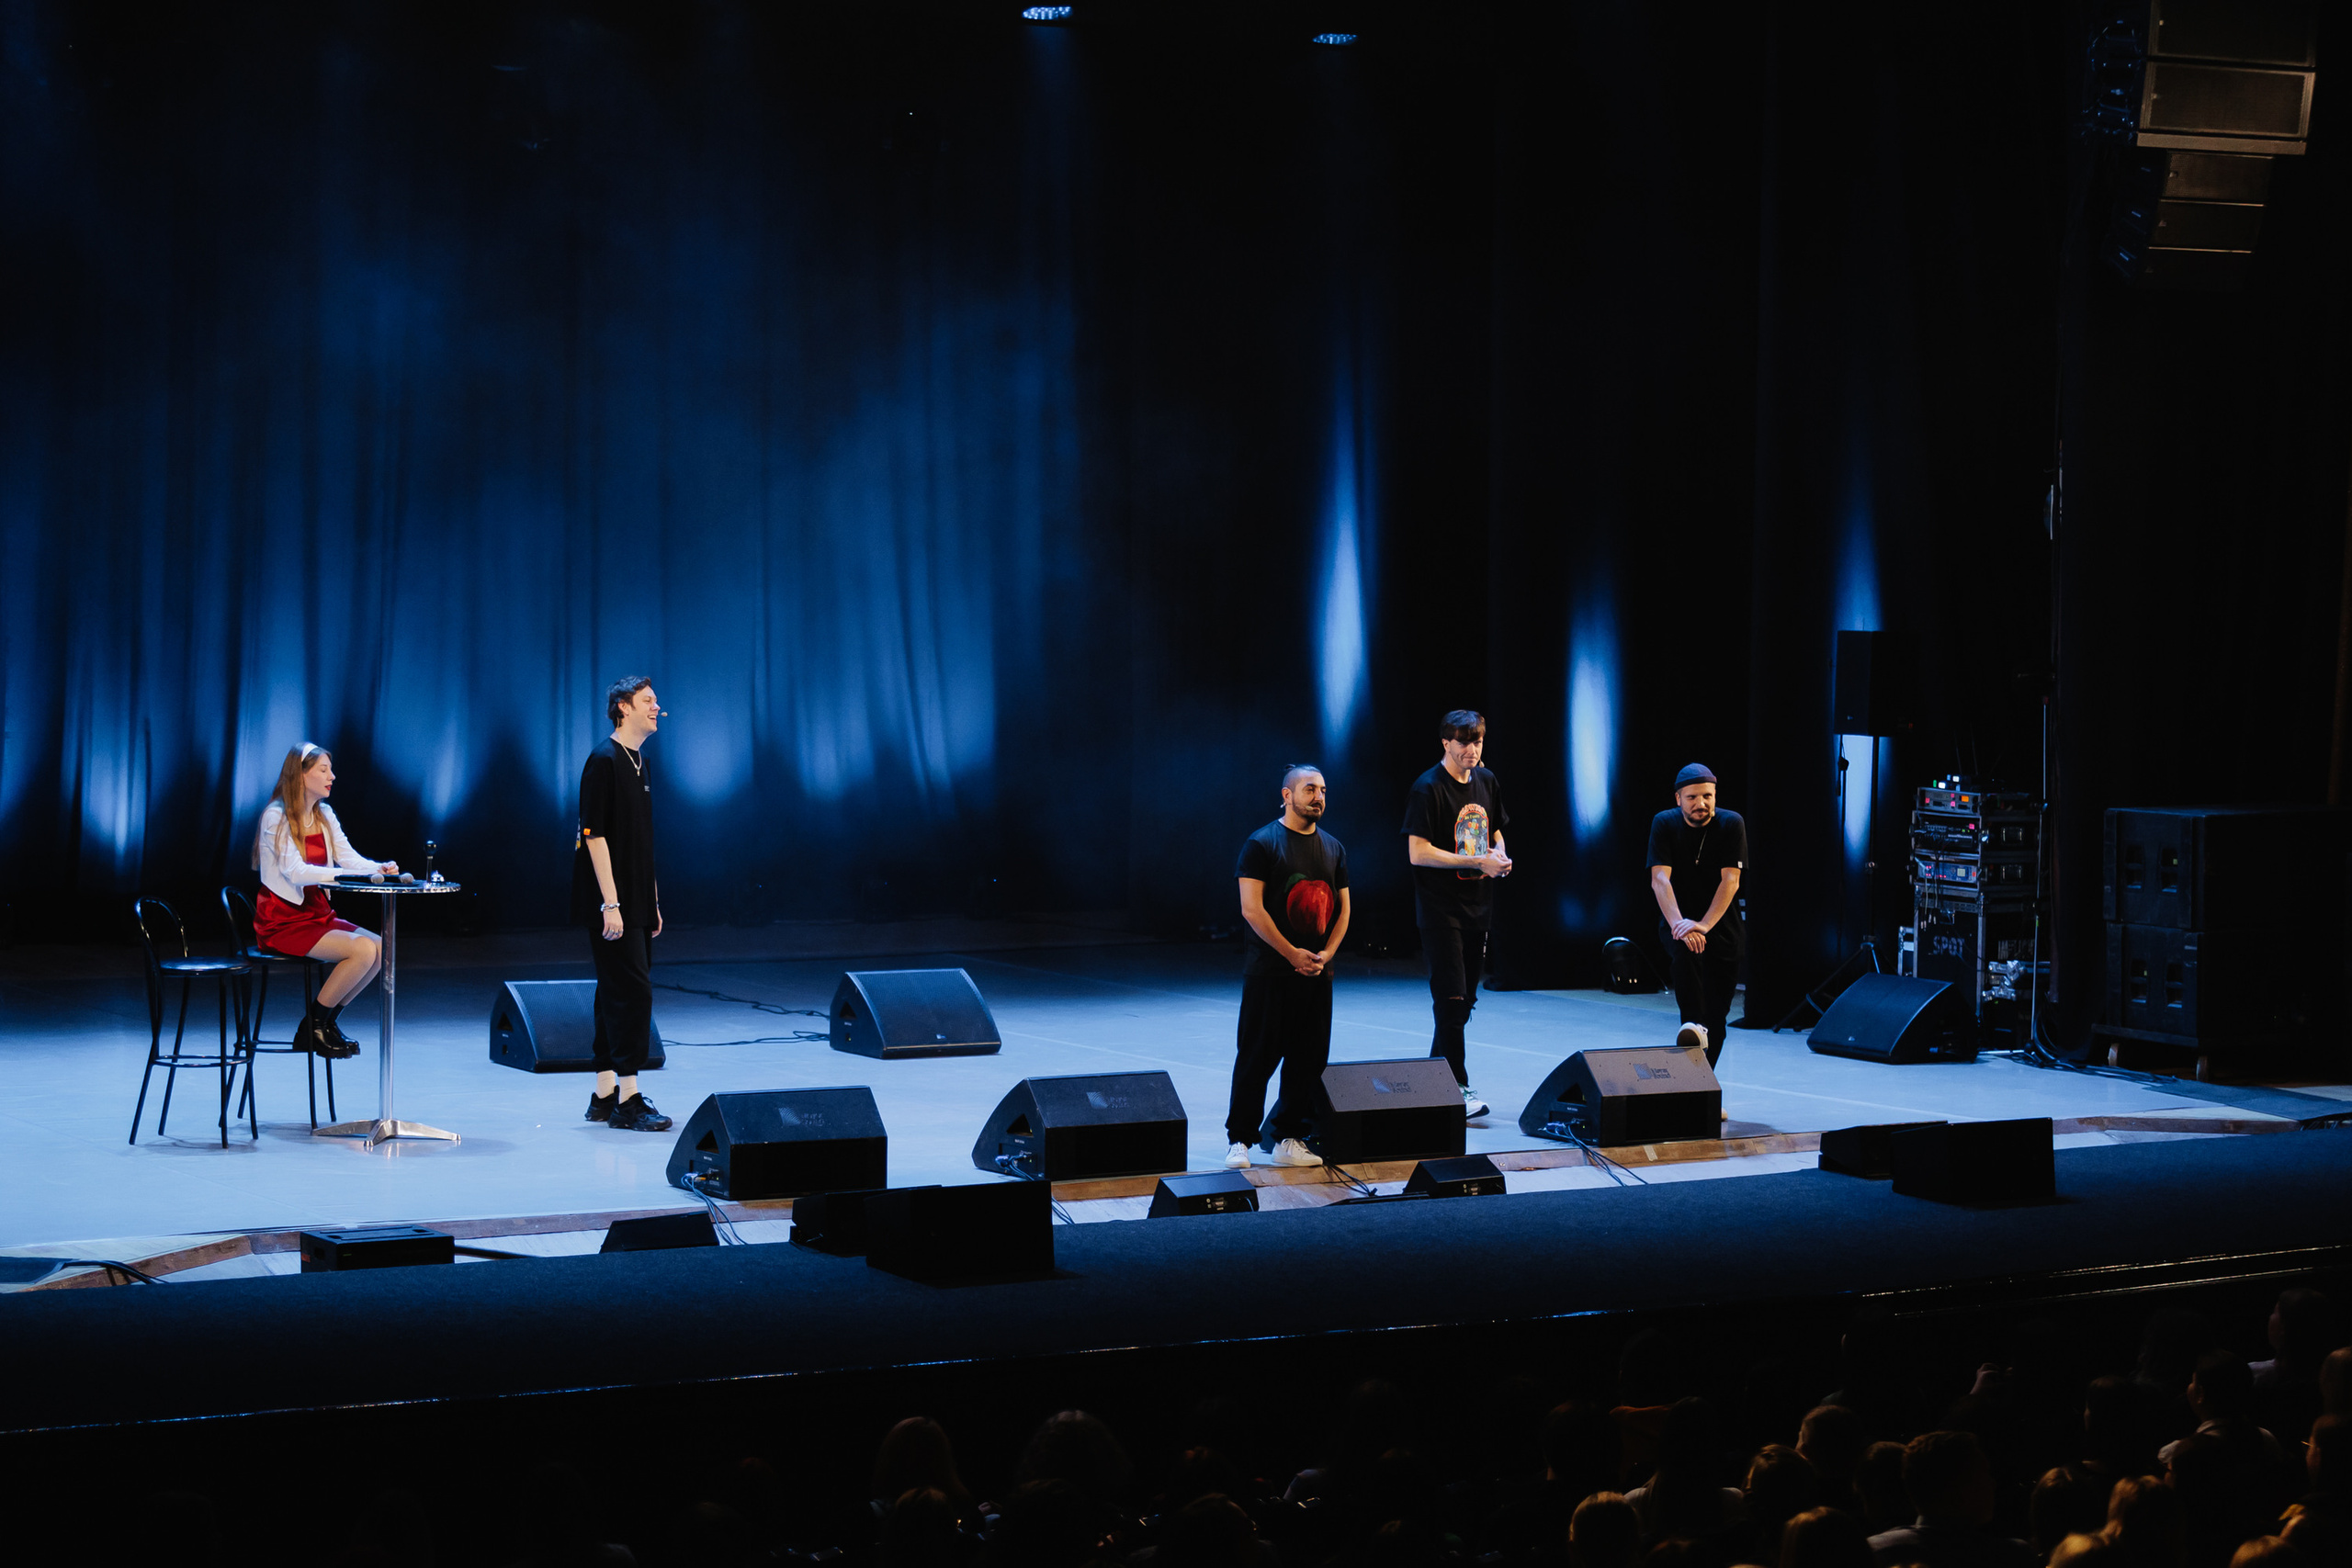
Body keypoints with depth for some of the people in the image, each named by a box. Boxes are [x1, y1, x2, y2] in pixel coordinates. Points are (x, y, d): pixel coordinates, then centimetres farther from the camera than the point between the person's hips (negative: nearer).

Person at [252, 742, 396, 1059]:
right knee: (362, 950, -24)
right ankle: (314, 1024, -6)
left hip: (317, 913, 8)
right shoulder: (276, 817, -13)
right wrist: (349, 875, -32)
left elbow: (348, 856, 2)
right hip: (283, 920, -8)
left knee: (380, 949, -11)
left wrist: (380, 868, -20)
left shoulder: (324, 815, 11)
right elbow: (296, 871, -24)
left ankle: (326, 1022, 5)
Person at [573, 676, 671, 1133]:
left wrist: (653, 902, 19)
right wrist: (610, 904, -21)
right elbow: (595, 835, -17)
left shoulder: (640, 763, 17)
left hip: (636, 902, 9)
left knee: (617, 993, 10)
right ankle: (627, 1101, -11)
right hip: (611, 902, -9)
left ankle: (605, 1095, 15)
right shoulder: (604, 760, -12)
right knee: (632, 990, -12)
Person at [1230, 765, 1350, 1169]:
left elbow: (1342, 909, 14)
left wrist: (1326, 954, -3)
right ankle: (1240, 1140, 2)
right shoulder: (1262, 844, -4)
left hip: (1316, 971, 5)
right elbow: (1252, 909, -11)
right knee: (1257, 1057, -4)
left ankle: (1289, 1138, 13)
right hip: (1270, 970, -5)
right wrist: (1291, 953, -15)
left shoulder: (1333, 848, 13)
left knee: (1307, 1058, 5)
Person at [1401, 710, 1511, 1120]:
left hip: (1477, 905, 7)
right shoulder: (1428, 789, -12)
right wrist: (1477, 862, -19)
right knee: (1451, 999, -9)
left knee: (1464, 1000, 10)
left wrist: (1500, 855, 0)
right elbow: (1418, 853, -17)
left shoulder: (1486, 782, 11)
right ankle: (1457, 1088, -8)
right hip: (1441, 910, -7)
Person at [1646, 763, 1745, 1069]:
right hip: (1677, 920, -1)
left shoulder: (1731, 824, -10)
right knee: (1685, 949, -37)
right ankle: (1693, 1026, -46)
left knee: (1717, 1016, 0)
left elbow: (1731, 881, -18)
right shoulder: (1664, 824, -8)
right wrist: (1678, 924, -35)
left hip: (1721, 925, 1)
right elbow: (1660, 879, -19)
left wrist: (1704, 925, -32)